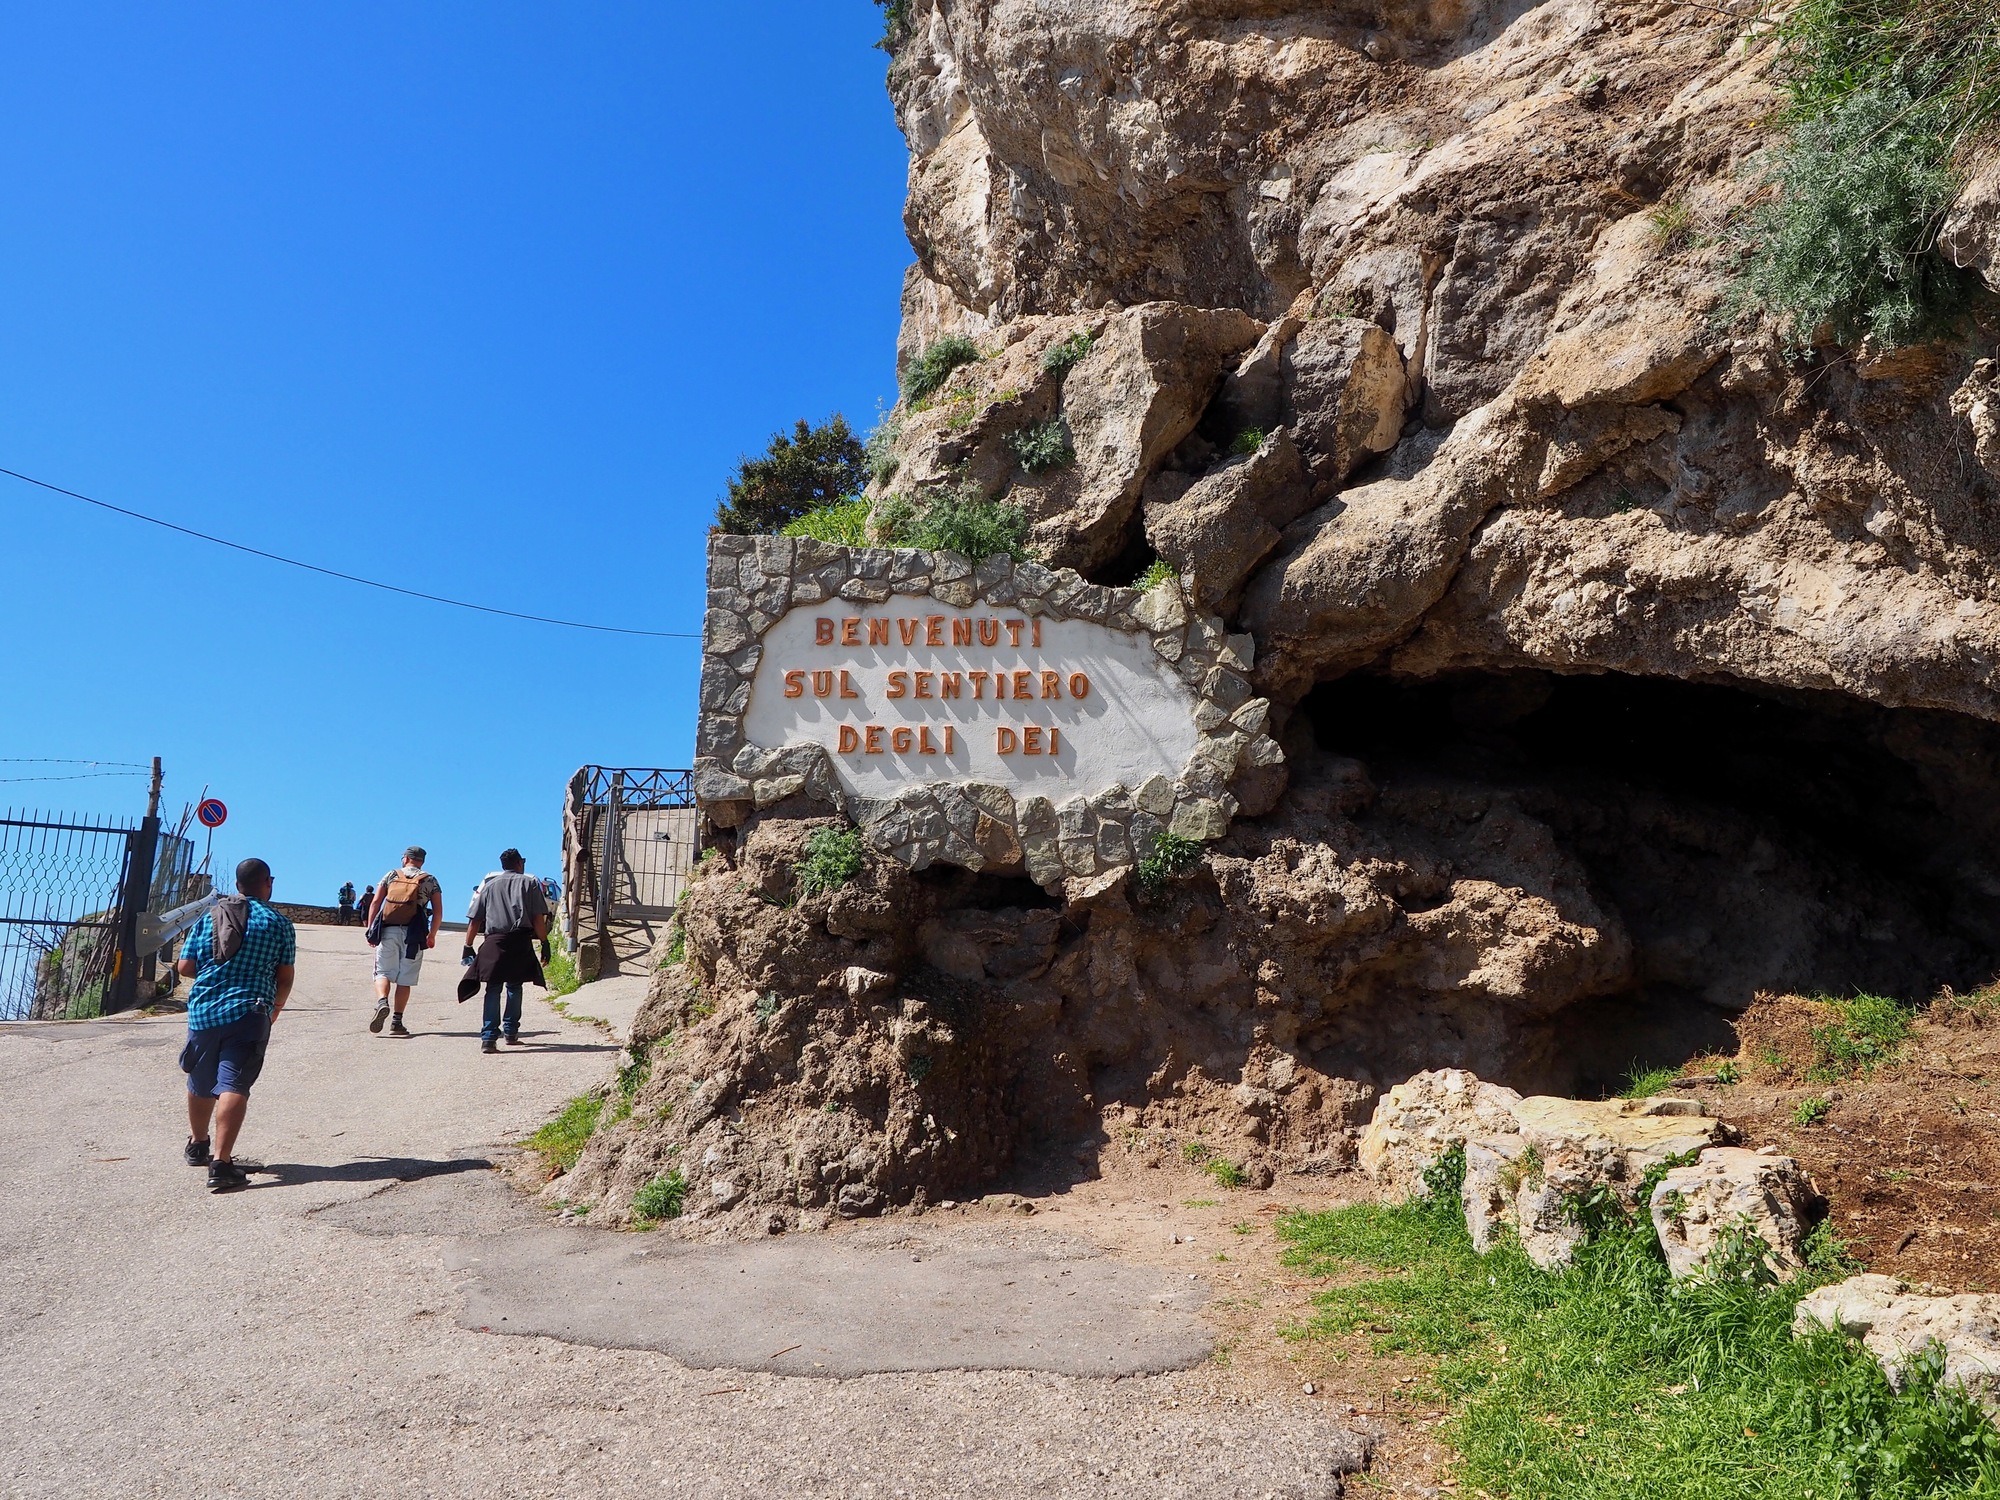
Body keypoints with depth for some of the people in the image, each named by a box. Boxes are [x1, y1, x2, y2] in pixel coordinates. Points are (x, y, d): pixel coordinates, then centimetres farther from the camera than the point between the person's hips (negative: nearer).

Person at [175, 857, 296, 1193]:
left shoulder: (208, 917, 10)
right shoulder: (278, 923, 1)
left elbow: (184, 967, 8)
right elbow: (285, 977, 2)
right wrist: (275, 1007, 21)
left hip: (203, 1011, 4)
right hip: (249, 1014, -4)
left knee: (201, 1084, 21)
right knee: (233, 1086, -9)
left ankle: (198, 1146, 42)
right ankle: (221, 1162, -21)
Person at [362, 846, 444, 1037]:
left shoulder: (391, 875, 14)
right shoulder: (430, 880, 11)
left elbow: (375, 903, 4)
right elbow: (438, 912, 4)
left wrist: (370, 930, 5)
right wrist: (432, 936, 13)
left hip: (388, 931, 0)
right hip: (413, 935, 0)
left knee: (383, 972, 6)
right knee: (405, 978, 5)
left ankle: (382, 1003, -22)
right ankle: (397, 1021, 2)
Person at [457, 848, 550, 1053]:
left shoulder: (489, 885, 18)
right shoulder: (530, 883, 12)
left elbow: (474, 920, 13)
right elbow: (538, 918, 3)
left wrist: (468, 946, 16)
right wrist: (544, 942, 7)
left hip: (493, 941, 1)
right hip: (521, 941, -1)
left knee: (493, 989, -1)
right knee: (514, 986, 14)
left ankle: (489, 1038, -12)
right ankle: (511, 1032, 17)